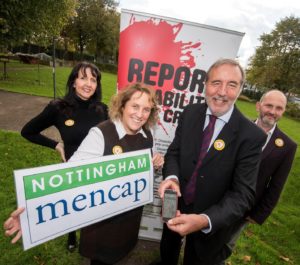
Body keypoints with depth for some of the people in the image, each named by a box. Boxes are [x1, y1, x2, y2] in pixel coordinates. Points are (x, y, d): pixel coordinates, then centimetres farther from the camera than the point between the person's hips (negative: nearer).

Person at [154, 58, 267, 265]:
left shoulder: (252, 136, -22)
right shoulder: (190, 113, -11)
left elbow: (243, 193, -22)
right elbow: (174, 152, -4)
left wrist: (205, 221, -37)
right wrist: (171, 177, -25)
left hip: (212, 220, -3)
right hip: (176, 207, 4)